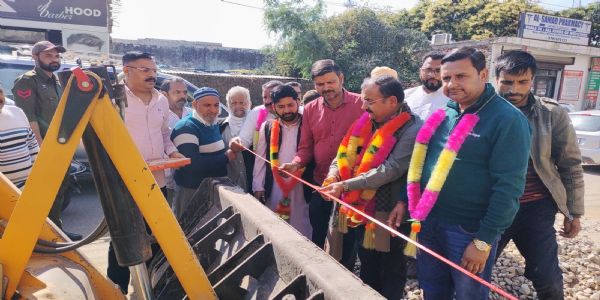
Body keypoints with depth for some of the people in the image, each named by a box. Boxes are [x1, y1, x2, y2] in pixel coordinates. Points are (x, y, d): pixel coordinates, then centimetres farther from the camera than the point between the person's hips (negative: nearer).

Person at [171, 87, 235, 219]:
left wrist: (233, 148, 6)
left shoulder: (214, 123, 10)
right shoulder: (186, 128, -18)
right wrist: (226, 158, -18)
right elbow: (192, 165, -28)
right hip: (192, 191, -8)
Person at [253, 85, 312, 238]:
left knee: (302, 230, 6)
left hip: (302, 187, -2)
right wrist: (258, 187, 4)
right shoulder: (267, 128, 4)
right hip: (274, 187, 2)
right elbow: (260, 159, 7)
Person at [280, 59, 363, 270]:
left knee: (348, 237, 13)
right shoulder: (310, 109, 4)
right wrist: (296, 163, -14)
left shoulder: (360, 104, -9)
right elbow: (305, 147, 6)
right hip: (320, 184, 3)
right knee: (317, 235, 17)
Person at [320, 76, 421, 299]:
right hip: (363, 208, 7)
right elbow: (346, 152, 8)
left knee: (391, 269, 13)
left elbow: (389, 171, -28)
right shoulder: (367, 122, 3)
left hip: (390, 213, -7)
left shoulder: (411, 129, -20)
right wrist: (334, 173, -13)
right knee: (367, 264, 24)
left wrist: (345, 185, -27)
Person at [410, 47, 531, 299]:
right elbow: (420, 163, 13)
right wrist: (405, 202, 6)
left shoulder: (507, 119, -14)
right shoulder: (444, 114, 6)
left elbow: (508, 186, -17)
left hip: (470, 230, -5)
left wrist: (483, 240, -18)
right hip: (429, 222, 6)